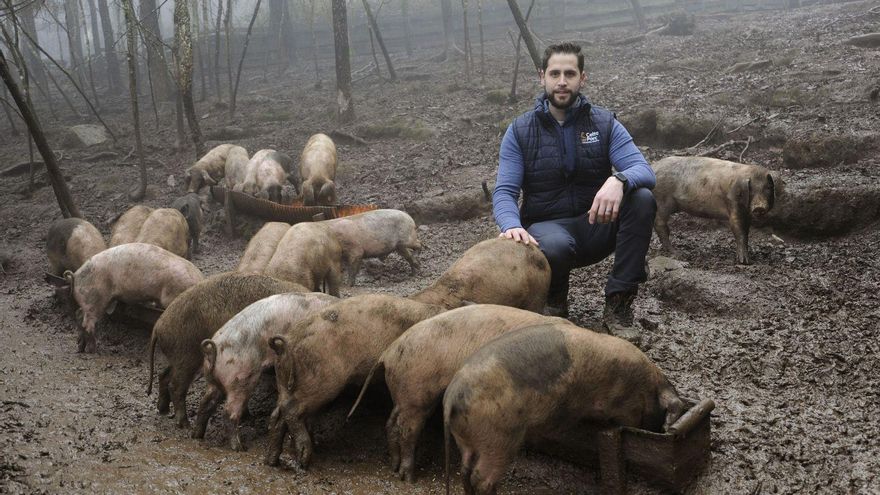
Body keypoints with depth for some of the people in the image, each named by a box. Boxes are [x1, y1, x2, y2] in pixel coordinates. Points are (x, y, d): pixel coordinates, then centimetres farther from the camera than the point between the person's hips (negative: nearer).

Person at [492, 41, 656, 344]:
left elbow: (644, 171, -13)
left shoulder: (604, 123, 0)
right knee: (553, 247, -39)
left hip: (596, 224, 2)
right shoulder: (519, 131, -1)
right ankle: (555, 306, -2)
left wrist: (618, 180, -39)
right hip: (547, 226, -2)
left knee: (642, 200, -27)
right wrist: (511, 225, -33)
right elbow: (504, 192, -9)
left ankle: (618, 305, -18)